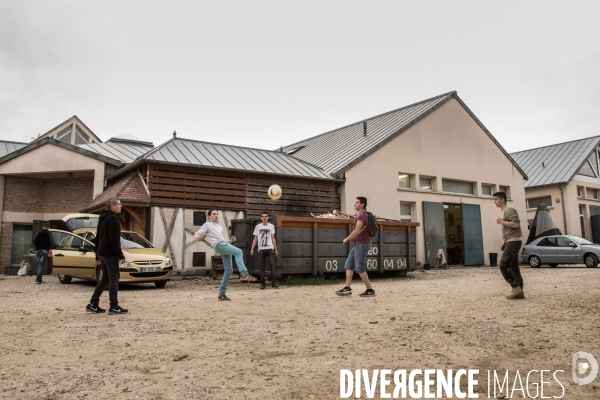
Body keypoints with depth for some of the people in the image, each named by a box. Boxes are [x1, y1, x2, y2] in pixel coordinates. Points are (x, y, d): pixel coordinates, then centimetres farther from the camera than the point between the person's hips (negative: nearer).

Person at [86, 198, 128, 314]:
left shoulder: (102, 218, 18)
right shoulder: (112, 218, -12)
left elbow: (98, 238, 21)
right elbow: (114, 239, -19)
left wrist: (98, 256, 23)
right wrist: (120, 255, -17)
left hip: (102, 252, 9)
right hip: (110, 253, -9)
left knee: (105, 278, 14)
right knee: (114, 278, -6)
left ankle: (93, 305, 13)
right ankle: (114, 307, -5)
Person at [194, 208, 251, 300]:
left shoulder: (220, 227, 34)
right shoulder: (207, 225, 15)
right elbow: (196, 235, 4)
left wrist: (231, 240, 12)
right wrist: (198, 237, -21)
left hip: (225, 245, 7)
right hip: (219, 245, -7)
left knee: (228, 270, 0)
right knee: (238, 252, -29)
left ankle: (222, 293, 5)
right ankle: (244, 273, -41)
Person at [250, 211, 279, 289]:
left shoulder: (271, 226, 8)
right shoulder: (258, 227, 9)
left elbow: (273, 238, 9)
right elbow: (255, 238, 10)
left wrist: (276, 250, 4)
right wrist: (252, 249, 0)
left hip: (270, 248, -1)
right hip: (261, 249, 1)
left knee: (272, 265, -9)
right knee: (262, 266, 3)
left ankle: (274, 283, -9)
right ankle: (263, 283, 8)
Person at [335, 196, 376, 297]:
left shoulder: (361, 215, -13)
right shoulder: (360, 215, 19)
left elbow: (357, 231, -21)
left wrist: (346, 239, -10)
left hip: (362, 244, -10)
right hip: (358, 244, 10)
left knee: (360, 268, -8)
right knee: (348, 265, 5)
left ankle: (370, 290, -1)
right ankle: (347, 288, 1)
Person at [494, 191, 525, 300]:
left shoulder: (509, 210, -10)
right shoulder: (503, 212, 21)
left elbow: (516, 224, -23)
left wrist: (501, 222, -13)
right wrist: (505, 242, 19)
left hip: (513, 242, -10)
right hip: (510, 242, 10)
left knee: (503, 265, -14)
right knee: (513, 267, 7)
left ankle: (516, 287, -11)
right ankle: (519, 291, 7)